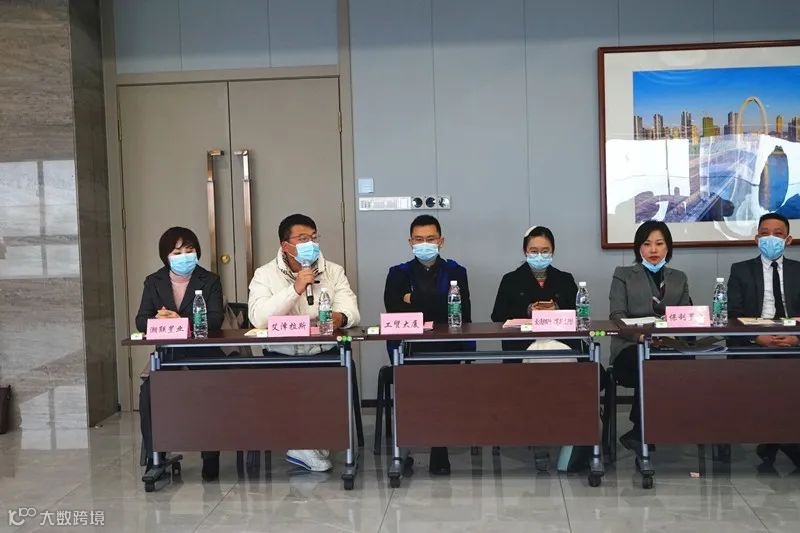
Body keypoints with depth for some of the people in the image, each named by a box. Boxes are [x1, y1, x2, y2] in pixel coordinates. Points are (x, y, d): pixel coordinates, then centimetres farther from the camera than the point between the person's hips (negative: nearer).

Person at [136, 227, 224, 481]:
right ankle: (154, 457, -11)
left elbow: (215, 319, -11)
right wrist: (157, 321, -23)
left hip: (202, 354, -2)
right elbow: (141, 320, 2)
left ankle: (211, 457, -14)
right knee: (148, 393, -24)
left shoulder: (210, 281, 2)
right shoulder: (153, 282, 9)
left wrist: (180, 320, -25)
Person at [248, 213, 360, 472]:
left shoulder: (333, 271, 9)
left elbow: (352, 312, -3)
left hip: (326, 353, 1)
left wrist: (341, 317, -28)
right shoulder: (265, 274, 3)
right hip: (282, 355, -1)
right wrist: (295, 289, -21)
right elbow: (257, 318, -14)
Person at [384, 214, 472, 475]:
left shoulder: (456, 272, 13)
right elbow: (395, 313, -1)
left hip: (447, 348, 0)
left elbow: (461, 314, 0)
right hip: (409, 348, 0)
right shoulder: (398, 274, 14)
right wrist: (437, 307, -7)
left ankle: (439, 452, -14)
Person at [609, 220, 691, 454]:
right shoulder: (623, 275, 15)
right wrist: (640, 334, -18)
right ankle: (642, 432, -23)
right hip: (630, 348, -2)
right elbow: (616, 316, 2)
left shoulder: (679, 278, 25)